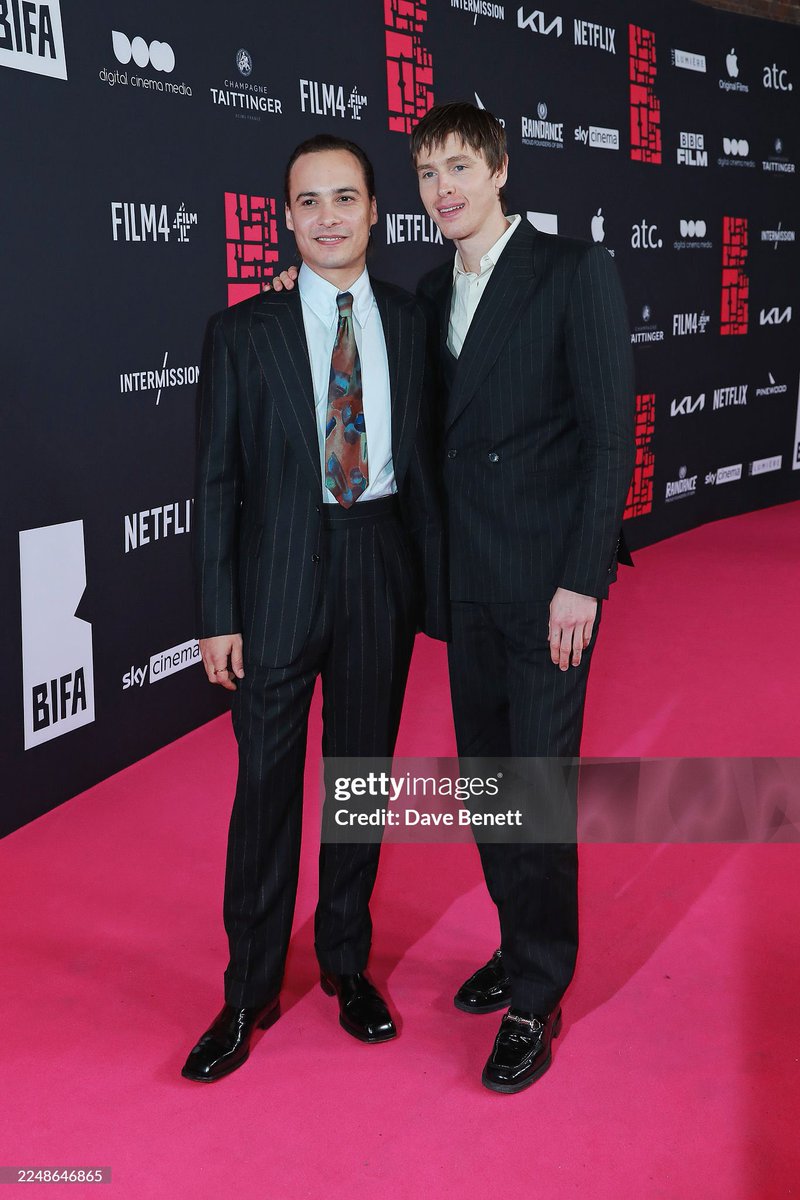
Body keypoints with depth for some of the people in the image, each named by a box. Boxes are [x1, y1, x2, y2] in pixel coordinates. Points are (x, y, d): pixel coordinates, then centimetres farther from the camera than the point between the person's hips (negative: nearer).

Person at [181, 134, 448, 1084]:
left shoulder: (412, 323, 5)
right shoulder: (242, 333, -1)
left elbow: (428, 461, 6)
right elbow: (217, 482, -2)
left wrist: (439, 589, 3)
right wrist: (217, 615, -7)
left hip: (381, 572, 2)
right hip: (278, 579, -2)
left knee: (363, 775, 13)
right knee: (266, 788, 5)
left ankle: (348, 965, 33)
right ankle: (249, 993, 22)